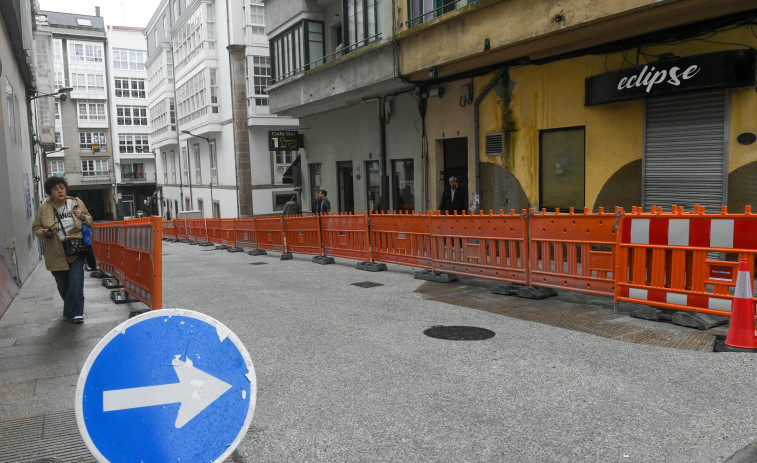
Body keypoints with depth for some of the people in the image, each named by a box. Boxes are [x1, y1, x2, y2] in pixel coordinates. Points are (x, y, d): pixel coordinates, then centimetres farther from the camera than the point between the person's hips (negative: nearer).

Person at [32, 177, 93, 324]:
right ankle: (72, 310, 33)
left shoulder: (77, 203, 1)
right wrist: (45, 233, -14)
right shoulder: (44, 208, 0)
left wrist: (82, 217, -11)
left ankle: (75, 313, -6)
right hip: (56, 255, 1)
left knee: (76, 281, -14)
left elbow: (90, 221, 12)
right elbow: (35, 228, 8)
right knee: (63, 285, 12)